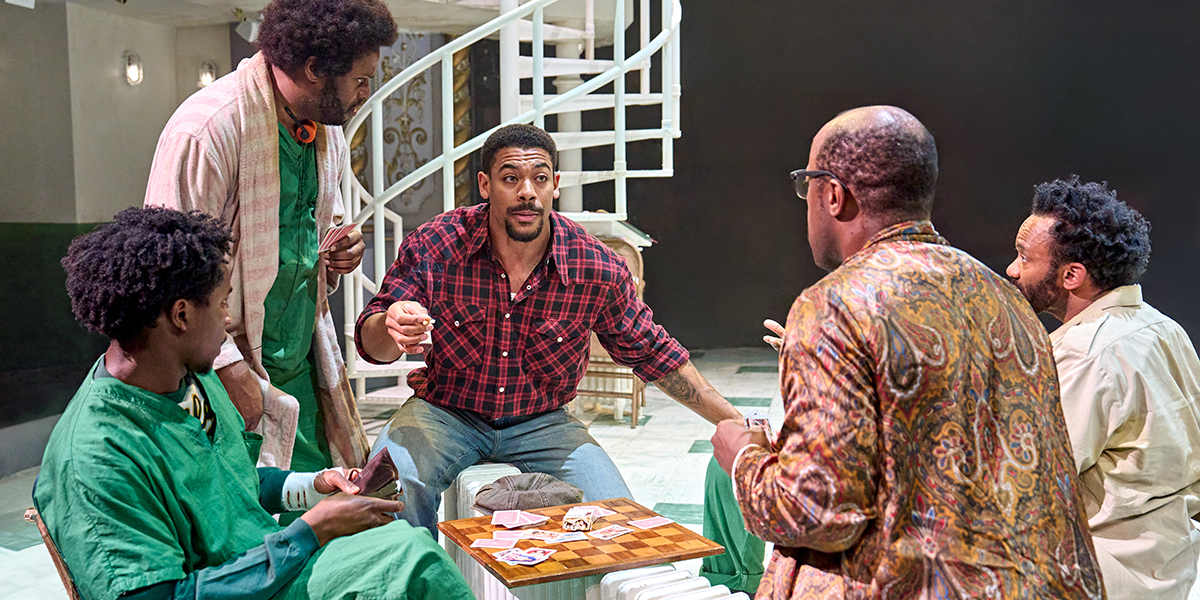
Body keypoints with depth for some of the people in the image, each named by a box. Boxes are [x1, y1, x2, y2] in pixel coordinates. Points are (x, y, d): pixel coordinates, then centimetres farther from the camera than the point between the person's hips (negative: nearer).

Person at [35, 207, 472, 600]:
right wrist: (313, 531, -24)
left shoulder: (196, 380, 6)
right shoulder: (94, 459, -22)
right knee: (403, 553, -26)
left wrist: (312, 486, 5)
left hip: (279, 563, 8)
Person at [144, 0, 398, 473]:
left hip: (304, 364, 8)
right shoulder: (207, 128, -20)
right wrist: (228, 369, -20)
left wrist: (341, 246, 1)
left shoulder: (325, 125, 7)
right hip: (234, 365, -7)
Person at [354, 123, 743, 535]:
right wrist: (392, 327, -37)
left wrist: (734, 421, 1)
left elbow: (651, 352, 2)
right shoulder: (432, 247, -15)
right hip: (445, 412, -1)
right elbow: (371, 343, -10)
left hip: (542, 422, 1)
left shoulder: (598, 269, -13)